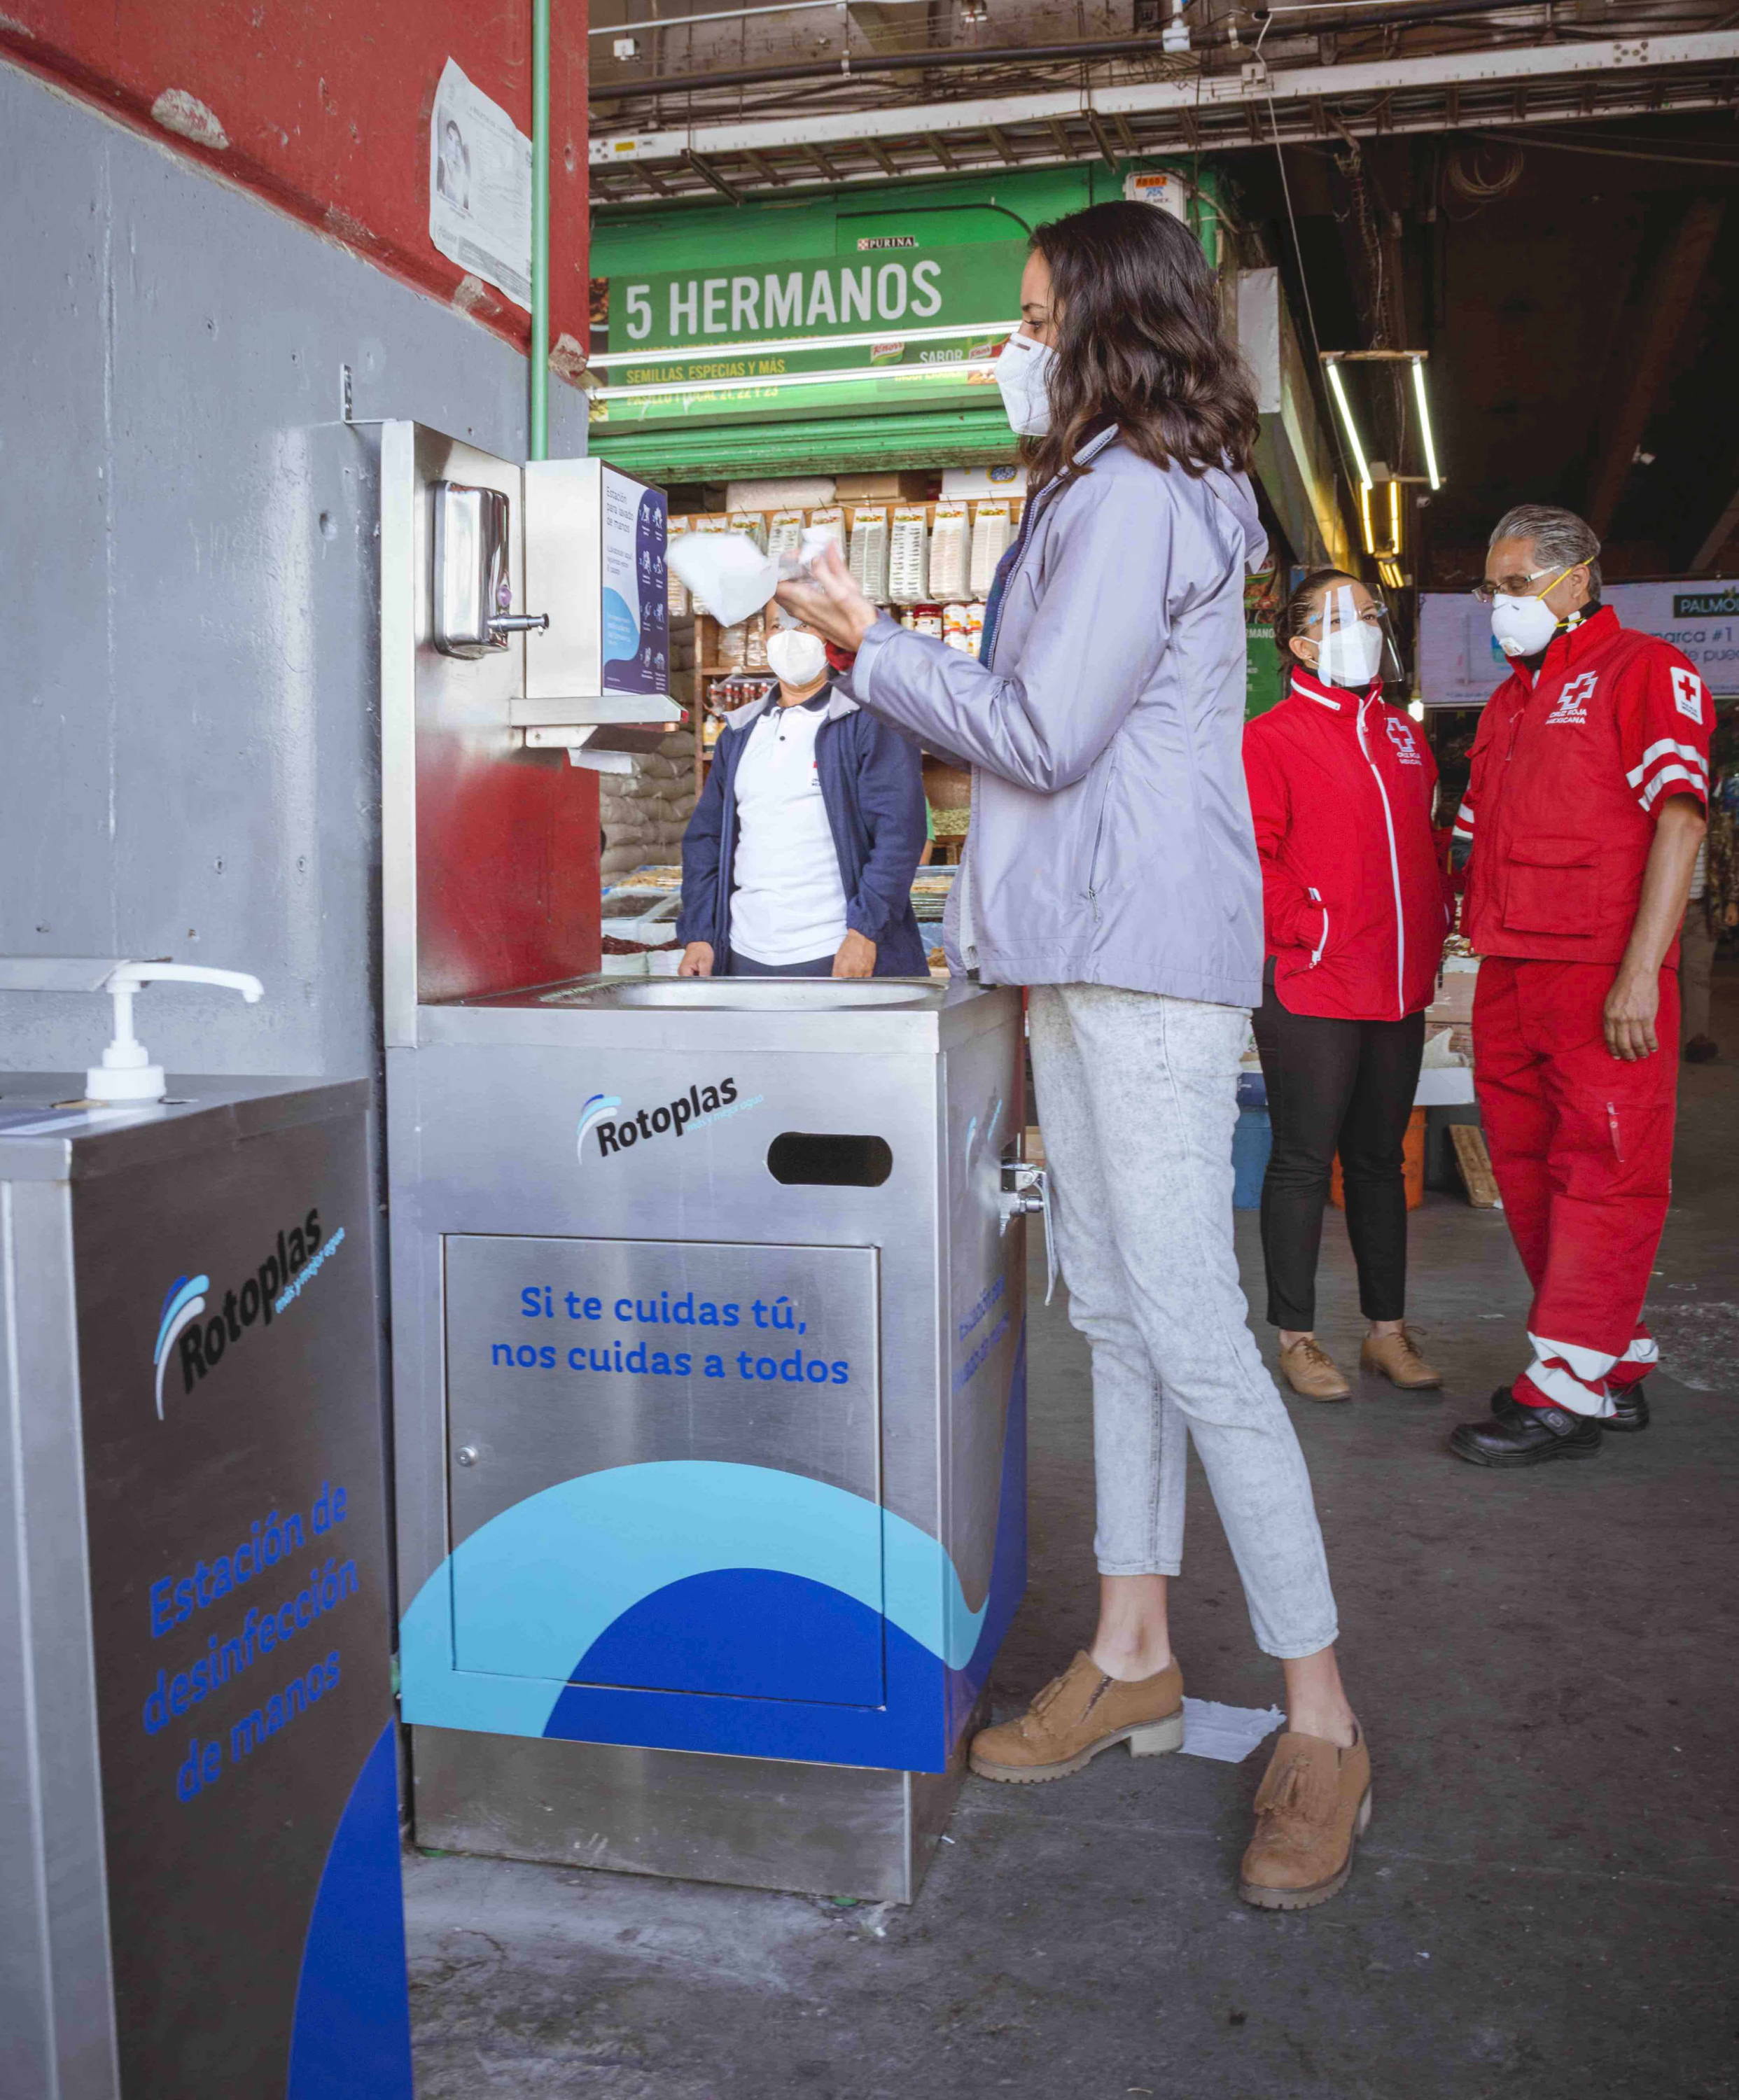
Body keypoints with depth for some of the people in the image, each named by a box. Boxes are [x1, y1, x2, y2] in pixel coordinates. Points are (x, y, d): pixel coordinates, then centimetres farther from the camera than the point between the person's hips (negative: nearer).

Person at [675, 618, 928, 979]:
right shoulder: (739, 733, 16)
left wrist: (864, 932, -19)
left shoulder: (870, 720, -2)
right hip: (745, 957, 5)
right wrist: (697, 935, 4)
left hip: (843, 957, -5)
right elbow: (705, 837, 15)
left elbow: (899, 830, -11)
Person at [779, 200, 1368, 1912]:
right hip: (1085, 951, 11)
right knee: (1113, 1310, 12)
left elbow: (1042, 736, -15)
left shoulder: (1132, 499, -10)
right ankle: (1133, 1655, 22)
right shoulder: (1102, 495, 23)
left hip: (1145, 956, -11)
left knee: (1189, 1331, -11)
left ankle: (1321, 1722, 0)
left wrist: (874, 644, -5)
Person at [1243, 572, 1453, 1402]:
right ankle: (1297, 1339, 12)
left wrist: (1433, 927, 11)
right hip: (1311, 990, -6)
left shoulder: (1402, 735, 16)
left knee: (1380, 1160, 14)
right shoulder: (1269, 738, -5)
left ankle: (1387, 1330, 24)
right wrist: (1312, 928, -16)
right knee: (1304, 1164, 1)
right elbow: (1249, 857, -12)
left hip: (1400, 990, 7)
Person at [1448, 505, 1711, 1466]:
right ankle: (1615, 1364, 23)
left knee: (1603, 1176, -4)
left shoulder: (1645, 671, -2)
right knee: (1530, 1175, 10)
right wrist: (1487, 972, 15)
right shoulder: (1508, 700, 22)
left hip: (1603, 980, -8)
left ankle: (1566, 1392, 0)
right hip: (1510, 980, 8)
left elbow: (1678, 818, -11)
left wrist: (1641, 970, -19)